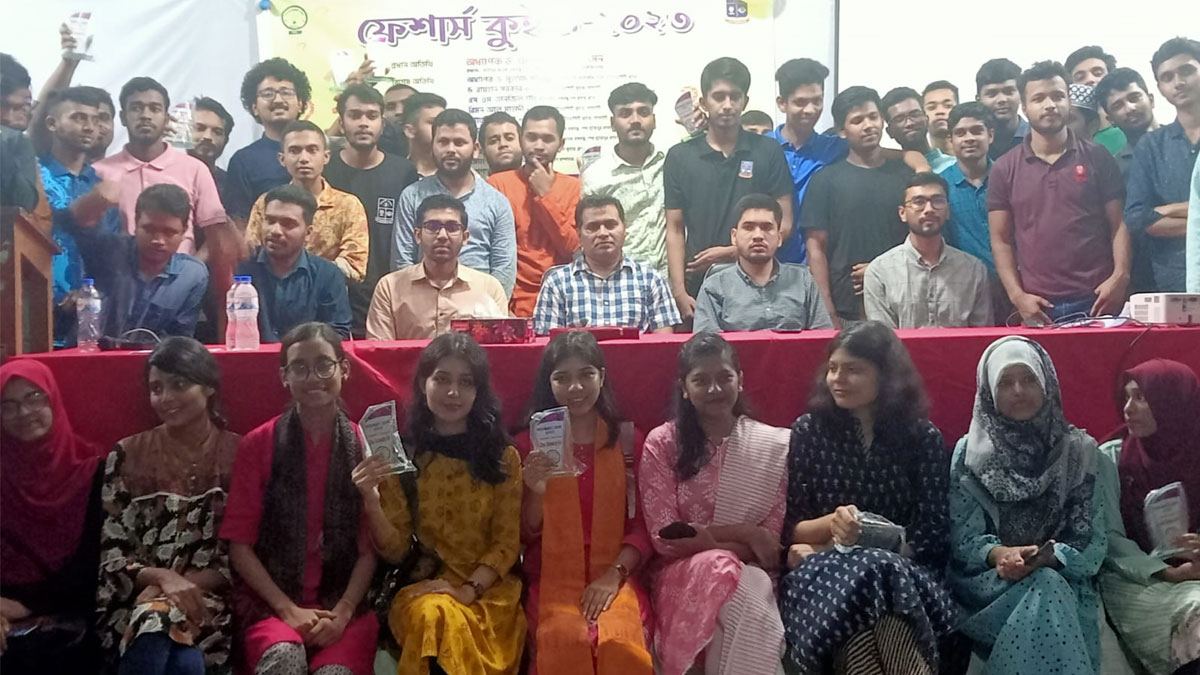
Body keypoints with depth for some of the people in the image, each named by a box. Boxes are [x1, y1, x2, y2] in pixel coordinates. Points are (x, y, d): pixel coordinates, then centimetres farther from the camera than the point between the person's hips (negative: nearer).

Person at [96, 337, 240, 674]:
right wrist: (162, 577, -17)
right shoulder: (128, 455, 7)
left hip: (211, 599, -1)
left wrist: (185, 583, -13)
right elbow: (111, 554, 2)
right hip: (137, 598, 1)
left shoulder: (239, 454, 4)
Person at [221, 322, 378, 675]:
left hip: (345, 604, 0)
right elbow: (239, 544, 1)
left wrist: (342, 613, -12)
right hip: (270, 602, 0)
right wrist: (288, 609, -10)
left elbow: (369, 547, 2)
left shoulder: (365, 445, 5)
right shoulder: (258, 444, 3)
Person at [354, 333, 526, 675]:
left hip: (489, 587, -1)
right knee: (434, 616, -33)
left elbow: (507, 544, 1)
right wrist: (371, 501, -16)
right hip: (423, 586, 1)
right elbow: (396, 552, 1)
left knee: (457, 622, -33)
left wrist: (468, 590, -15)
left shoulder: (503, 457, 3)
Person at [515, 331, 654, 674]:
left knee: (620, 644, -29)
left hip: (616, 576, 1)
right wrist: (536, 492, -14)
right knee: (565, 641, -30)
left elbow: (644, 525, 5)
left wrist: (614, 575, -11)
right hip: (553, 577, 0)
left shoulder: (629, 440, 7)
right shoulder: (529, 445, 6)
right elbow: (526, 536, 6)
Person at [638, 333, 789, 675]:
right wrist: (744, 533, -13)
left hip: (753, 575, 1)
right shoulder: (661, 443, 1)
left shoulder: (774, 445, 5)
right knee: (720, 568, -35)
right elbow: (665, 539, -6)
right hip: (681, 574, -1)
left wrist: (697, 537, -13)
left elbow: (771, 544, -1)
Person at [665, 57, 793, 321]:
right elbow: (675, 230, 5)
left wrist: (734, 252, -10)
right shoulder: (680, 157, 7)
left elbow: (783, 224, 3)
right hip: (698, 287, 0)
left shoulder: (768, 151, 5)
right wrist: (679, 293, -4)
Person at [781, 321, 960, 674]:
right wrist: (831, 522, -20)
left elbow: (931, 538, -2)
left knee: (873, 574, -37)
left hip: (904, 573, 0)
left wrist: (825, 549, -10)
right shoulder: (808, 431, 7)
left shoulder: (923, 437, 6)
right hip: (822, 576, 1)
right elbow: (789, 530, 6)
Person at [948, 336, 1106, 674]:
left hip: (1064, 580, 1)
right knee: (1043, 588, -32)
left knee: (1046, 587, -33)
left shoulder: (1079, 450, 7)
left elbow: (1092, 541, 2)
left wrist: (1046, 558, -18)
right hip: (988, 581, -1)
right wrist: (1000, 554, -21)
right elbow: (962, 538, 1)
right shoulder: (969, 452, 6)